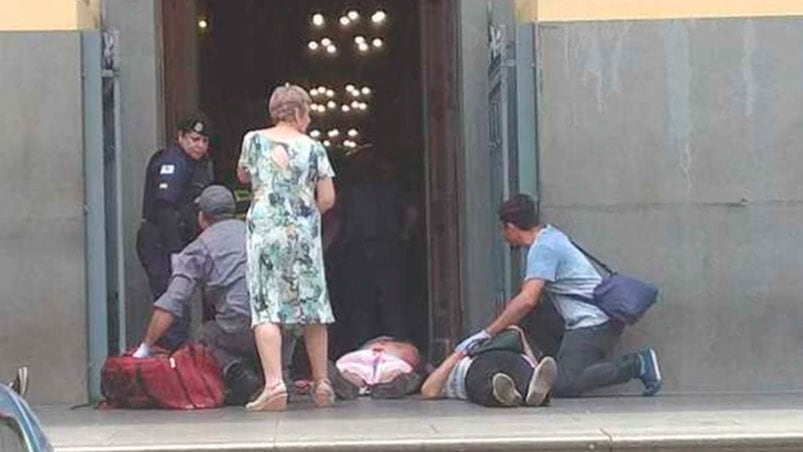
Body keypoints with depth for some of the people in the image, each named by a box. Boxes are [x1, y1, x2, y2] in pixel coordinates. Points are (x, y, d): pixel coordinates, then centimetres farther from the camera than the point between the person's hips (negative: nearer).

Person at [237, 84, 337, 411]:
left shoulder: (254, 140, 3)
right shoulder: (313, 148, 1)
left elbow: (243, 176, 21)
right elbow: (327, 199, 0)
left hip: (264, 230, -1)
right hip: (304, 234, 1)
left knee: (266, 308, -6)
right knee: (313, 307, 10)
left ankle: (274, 385, -19)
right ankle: (322, 385, 16)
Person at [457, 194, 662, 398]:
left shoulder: (543, 248, -15)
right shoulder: (550, 235, 15)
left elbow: (527, 300, -26)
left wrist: (486, 333, -22)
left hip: (592, 324, -10)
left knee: (564, 386, -16)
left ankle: (638, 365, -11)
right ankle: (638, 362, 4)